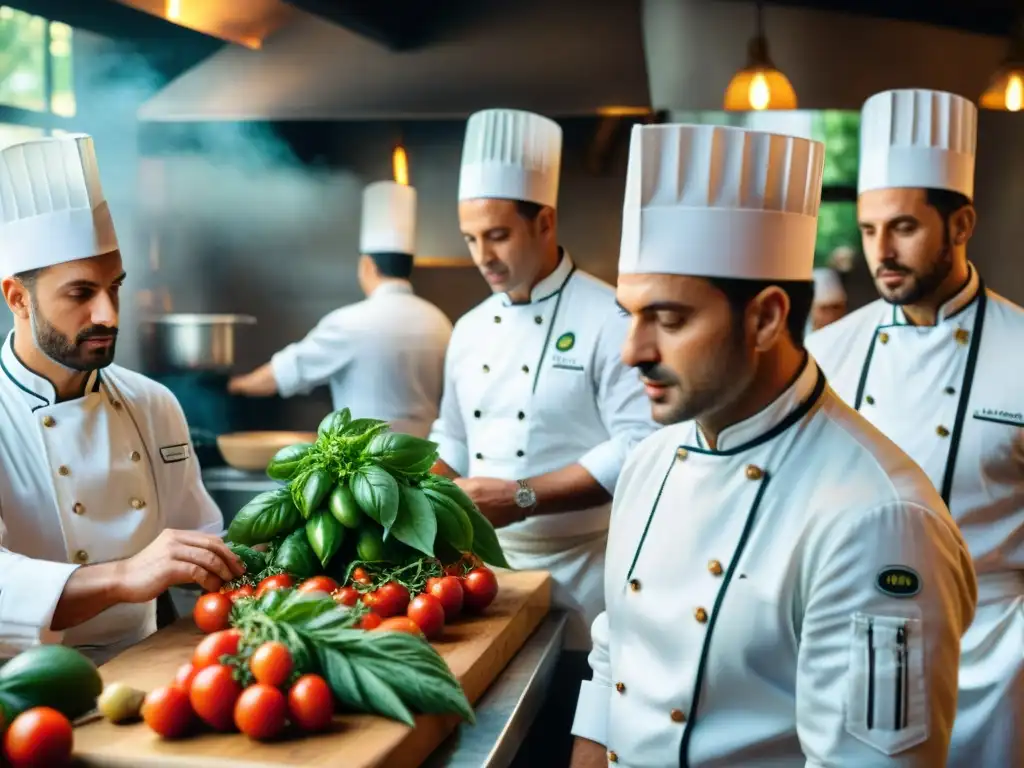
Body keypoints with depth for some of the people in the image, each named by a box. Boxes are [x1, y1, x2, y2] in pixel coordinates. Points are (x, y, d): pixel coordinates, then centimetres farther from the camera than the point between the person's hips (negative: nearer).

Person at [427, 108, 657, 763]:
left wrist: (523, 498, -23)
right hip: (487, 566, 6)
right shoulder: (471, 329, 9)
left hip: (575, 578, -6)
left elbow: (641, 446, -21)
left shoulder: (610, 317, -13)